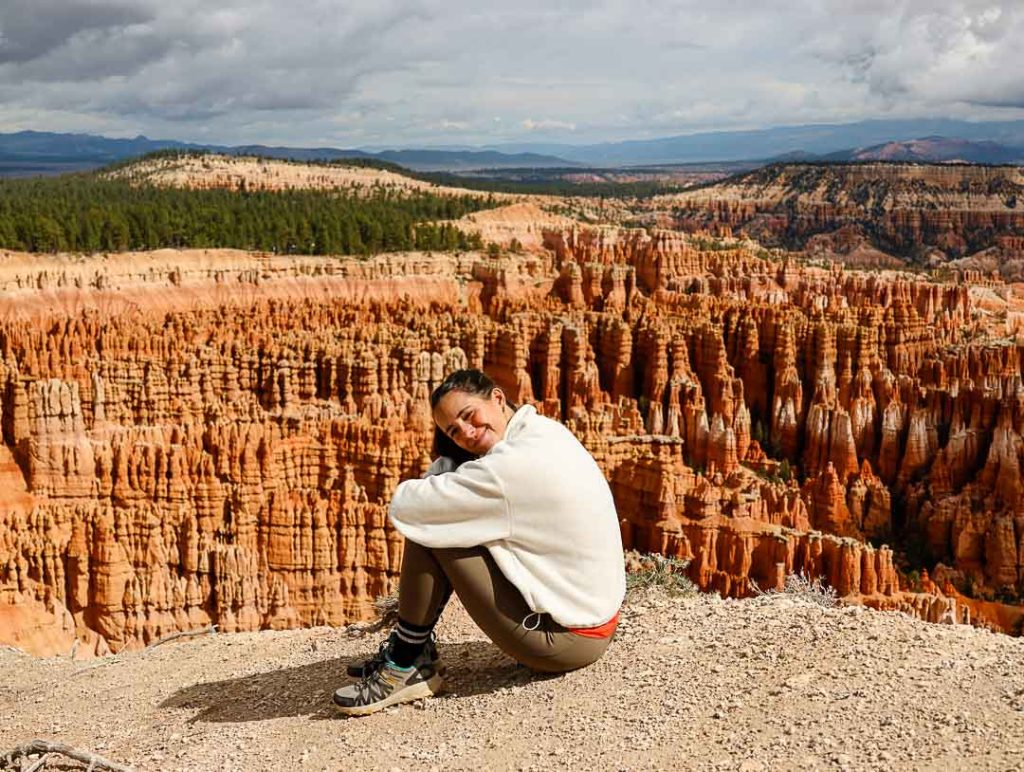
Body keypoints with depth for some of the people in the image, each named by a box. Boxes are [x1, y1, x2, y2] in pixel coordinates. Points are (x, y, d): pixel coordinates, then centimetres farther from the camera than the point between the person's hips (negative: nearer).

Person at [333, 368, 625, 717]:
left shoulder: (517, 463, -24)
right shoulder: (546, 432, 4)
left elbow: (405, 507, -21)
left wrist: (446, 467, -4)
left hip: (565, 639, -9)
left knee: (427, 529, -11)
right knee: (441, 519, 12)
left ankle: (407, 666, 2)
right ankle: (413, 644, 19)